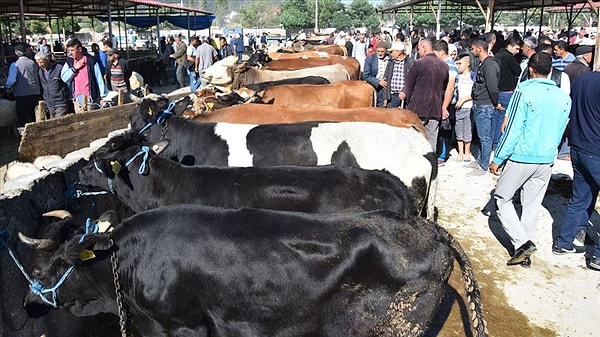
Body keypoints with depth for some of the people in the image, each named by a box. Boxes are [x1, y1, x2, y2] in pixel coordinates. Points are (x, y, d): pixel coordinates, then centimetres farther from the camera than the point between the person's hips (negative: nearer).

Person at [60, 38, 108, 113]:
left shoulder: (91, 61, -5)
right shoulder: (69, 62, 8)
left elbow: (99, 79, -4)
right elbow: (64, 78, 3)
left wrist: (102, 96, -6)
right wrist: (74, 68, -9)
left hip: (89, 97, -4)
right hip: (77, 98, 4)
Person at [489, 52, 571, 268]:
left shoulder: (525, 93, -13)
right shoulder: (564, 98, 5)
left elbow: (513, 129, -14)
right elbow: (561, 131, 13)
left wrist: (498, 159, -7)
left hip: (521, 159, -6)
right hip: (546, 161, 6)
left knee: (502, 198, 9)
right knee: (531, 206, 13)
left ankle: (522, 242, -4)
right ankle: (525, 253, 19)